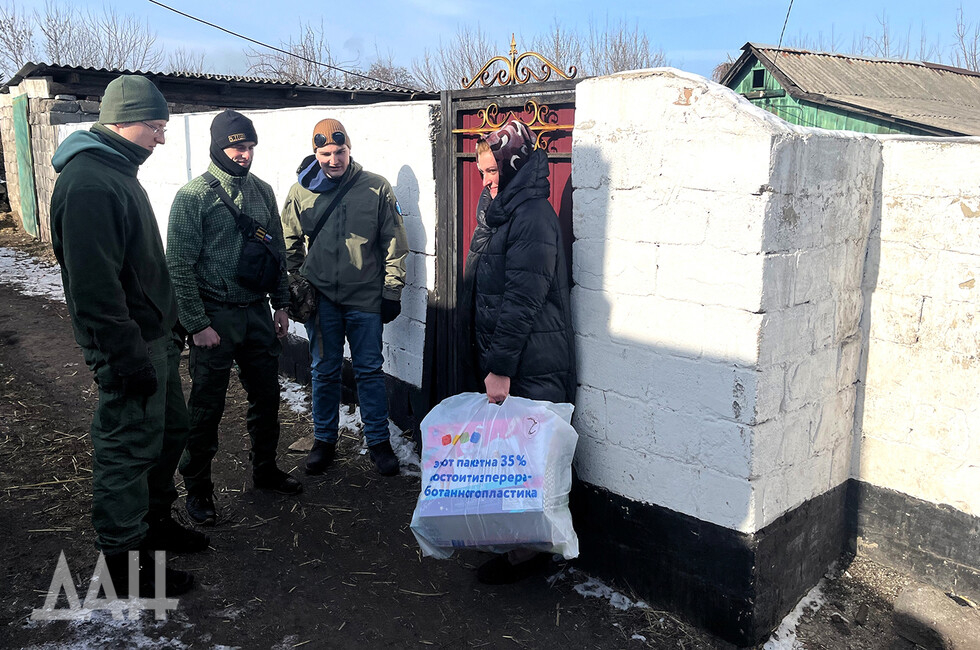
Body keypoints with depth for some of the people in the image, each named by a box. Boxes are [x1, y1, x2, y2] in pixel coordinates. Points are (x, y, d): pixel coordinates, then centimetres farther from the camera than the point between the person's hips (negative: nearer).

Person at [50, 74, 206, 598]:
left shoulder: (119, 171, 13)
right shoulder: (87, 183, -21)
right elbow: (95, 288, -25)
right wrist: (129, 359, -23)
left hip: (154, 338, 10)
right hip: (130, 348, -10)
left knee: (169, 431, 19)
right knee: (128, 448, 1)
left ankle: (154, 520, 37)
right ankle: (124, 559, 16)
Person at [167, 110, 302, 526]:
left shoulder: (262, 191, 7)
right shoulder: (193, 196, -10)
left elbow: (277, 251, 14)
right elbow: (179, 266, -12)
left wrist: (281, 305, 11)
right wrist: (197, 324, -15)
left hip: (257, 312, 6)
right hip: (214, 318, -5)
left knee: (266, 397, 15)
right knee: (206, 407, 4)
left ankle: (265, 469, 34)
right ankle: (197, 488, 21)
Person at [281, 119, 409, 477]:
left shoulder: (377, 188, -3)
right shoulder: (301, 192, 2)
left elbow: (394, 243, -1)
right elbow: (290, 245, 12)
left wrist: (392, 291, -3)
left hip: (366, 298, -1)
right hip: (321, 297, 2)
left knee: (370, 370, 6)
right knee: (324, 371, 11)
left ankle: (378, 440, 20)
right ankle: (324, 439, 26)